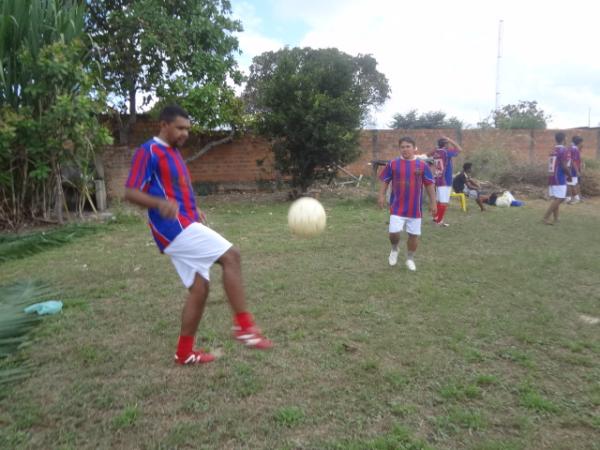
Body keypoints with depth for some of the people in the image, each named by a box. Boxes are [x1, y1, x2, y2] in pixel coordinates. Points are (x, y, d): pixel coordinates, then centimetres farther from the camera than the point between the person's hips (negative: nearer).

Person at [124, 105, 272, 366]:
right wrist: (161, 204, -32)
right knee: (231, 256, -18)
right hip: (175, 227, -9)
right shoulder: (148, 151, -7)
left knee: (199, 289, 8)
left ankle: (184, 353, 19)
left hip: (185, 226, 9)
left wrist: (194, 211, 16)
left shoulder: (173, 153, 21)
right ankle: (243, 325, -11)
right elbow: (130, 193, -14)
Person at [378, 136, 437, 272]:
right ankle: (394, 250, 21)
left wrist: (433, 203, 3)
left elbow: (429, 184, 5)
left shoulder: (422, 164, 0)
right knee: (394, 232, -12)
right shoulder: (393, 163, -1)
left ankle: (410, 259, 29)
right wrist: (381, 196, -4)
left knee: (414, 235, 7)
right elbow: (385, 181, 7)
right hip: (397, 207, -1)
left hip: (415, 207, 1)